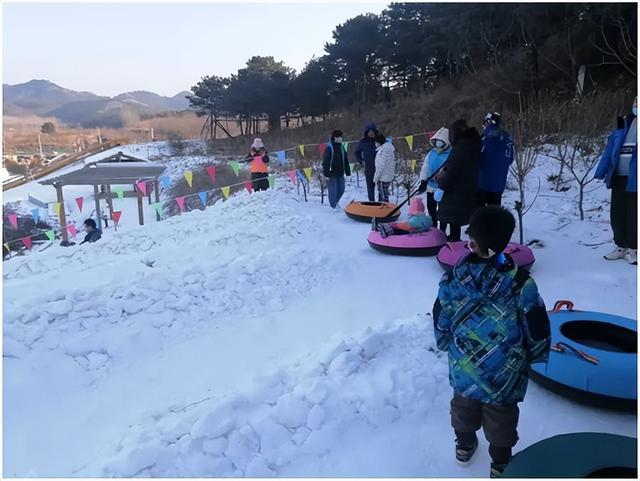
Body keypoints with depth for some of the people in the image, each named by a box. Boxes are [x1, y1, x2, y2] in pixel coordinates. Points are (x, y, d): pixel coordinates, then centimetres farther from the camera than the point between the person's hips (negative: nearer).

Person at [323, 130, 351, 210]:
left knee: (341, 189, 12)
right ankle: (334, 206, 13)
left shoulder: (341, 147, 9)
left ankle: (335, 202, 35)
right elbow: (325, 162, -13)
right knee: (333, 190, -2)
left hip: (340, 174, 7)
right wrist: (326, 174, -17)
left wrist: (347, 172, 13)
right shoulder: (329, 148, -11)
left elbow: (345, 161, 15)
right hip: (331, 174, -6)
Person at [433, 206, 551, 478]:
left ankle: (464, 445, 49)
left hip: (463, 364, 2)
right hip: (504, 371, -2)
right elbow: (536, 327, -12)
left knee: (464, 404, 27)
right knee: (500, 415, 20)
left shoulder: (455, 277, -17)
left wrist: (446, 344, 15)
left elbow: (441, 318, -4)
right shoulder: (520, 283, -23)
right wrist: (536, 355, 8)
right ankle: (500, 463, 39)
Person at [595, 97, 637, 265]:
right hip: (619, 178, 4)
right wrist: (601, 173, 2)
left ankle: (633, 249, 17)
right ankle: (621, 246, 24)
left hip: (634, 180, -4)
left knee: (633, 215, 4)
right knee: (617, 214, 10)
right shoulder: (624, 125, 9)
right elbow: (610, 150, 7)